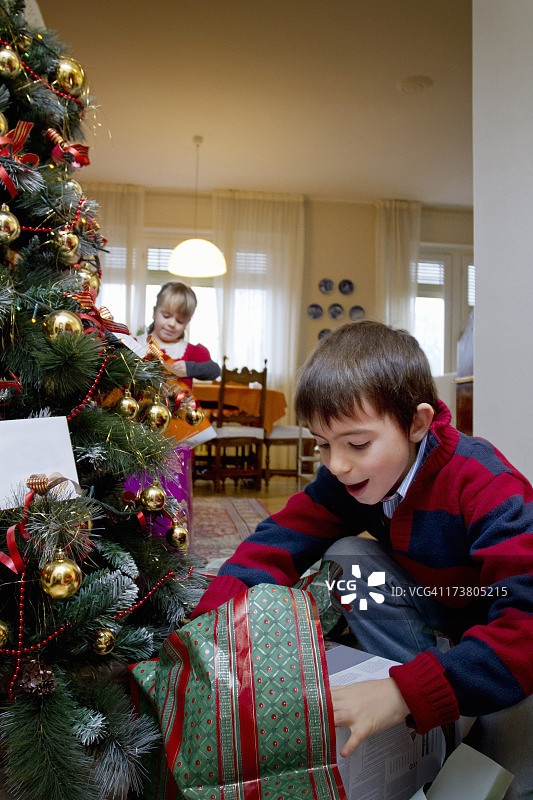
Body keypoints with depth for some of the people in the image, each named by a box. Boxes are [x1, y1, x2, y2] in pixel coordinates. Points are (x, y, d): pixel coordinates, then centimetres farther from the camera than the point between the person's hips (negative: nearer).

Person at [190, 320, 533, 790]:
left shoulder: (483, 485, -33)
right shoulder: (348, 479, -15)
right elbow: (278, 541, -19)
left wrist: (404, 691, -51)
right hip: (437, 621, 6)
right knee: (348, 556, -20)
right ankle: (437, 730, -13)